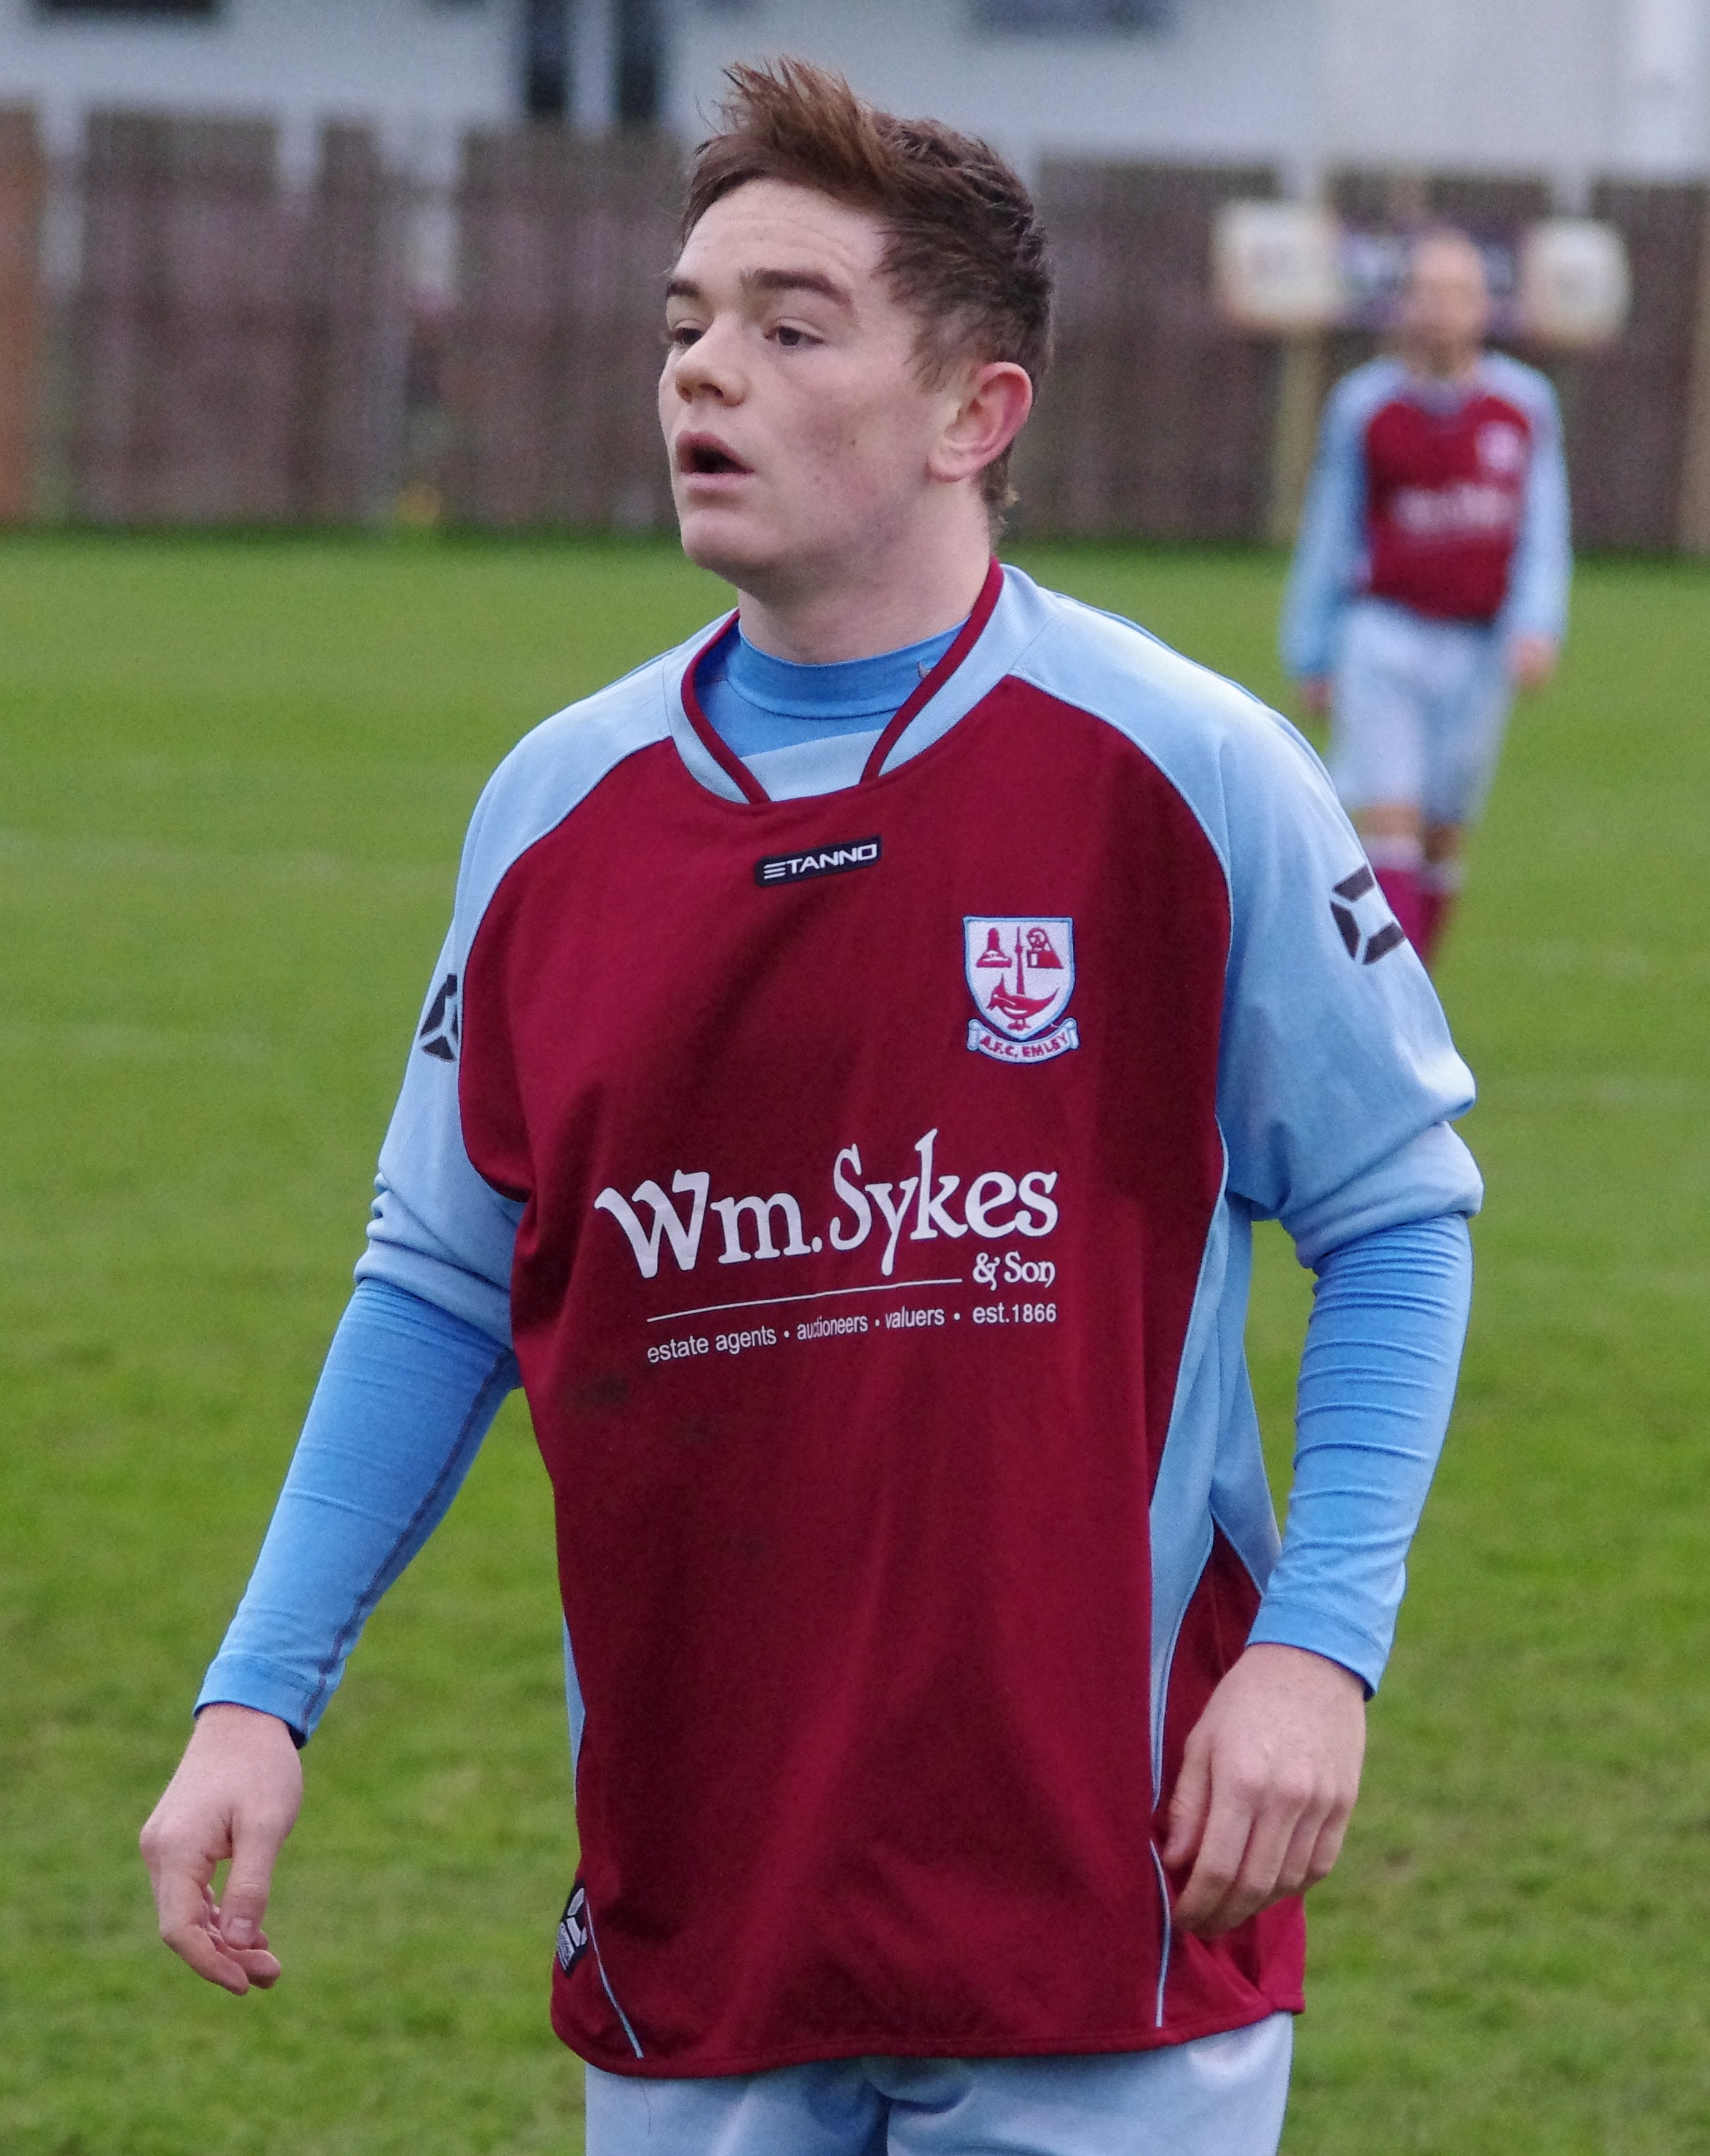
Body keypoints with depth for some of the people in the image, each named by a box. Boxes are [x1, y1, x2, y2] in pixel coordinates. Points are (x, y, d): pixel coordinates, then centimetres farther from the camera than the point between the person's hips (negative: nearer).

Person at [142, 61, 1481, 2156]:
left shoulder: (1190, 777, -6)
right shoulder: (556, 807, 5)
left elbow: (1396, 1214, -1)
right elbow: (437, 1282, 12)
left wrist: (1319, 1646, -11)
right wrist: (258, 1693, 4)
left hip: (1099, 1899, -3)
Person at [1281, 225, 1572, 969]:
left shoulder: (1526, 404, 3)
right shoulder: (1362, 405, 0)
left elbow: (1543, 534, 5)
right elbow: (1327, 534, 7)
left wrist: (1537, 626, -10)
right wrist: (1311, 656, 8)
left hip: (1479, 650, 2)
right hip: (1384, 635, -2)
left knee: (1444, 837, 7)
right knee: (1390, 821, -13)